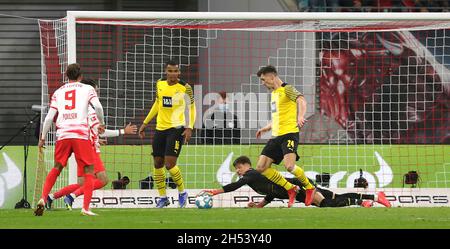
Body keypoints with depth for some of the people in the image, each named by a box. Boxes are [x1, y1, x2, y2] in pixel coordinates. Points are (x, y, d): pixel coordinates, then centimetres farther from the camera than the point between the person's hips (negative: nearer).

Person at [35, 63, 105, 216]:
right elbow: (98, 107, -6)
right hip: (81, 134, -3)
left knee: (57, 168, 18)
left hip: (62, 135, 3)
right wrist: (101, 124, 9)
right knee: (89, 171, 4)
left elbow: (50, 117, 10)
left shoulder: (58, 92, 17)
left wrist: (43, 138, 17)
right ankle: (86, 208, -8)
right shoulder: (87, 89, 10)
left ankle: (43, 199, 2)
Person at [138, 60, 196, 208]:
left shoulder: (184, 87, -8)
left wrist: (189, 128, -14)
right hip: (160, 128, 6)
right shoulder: (160, 84, 5)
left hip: (176, 128, -6)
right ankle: (163, 197, 21)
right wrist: (145, 123, 20)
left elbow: (191, 108, -1)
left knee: (170, 164, -15)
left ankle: (182, 192, 7)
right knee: (158, 164, 7)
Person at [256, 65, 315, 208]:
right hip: (276, 136, 9)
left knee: (289, 165, -26)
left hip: (289, 133, -9)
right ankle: (291, 189, 6)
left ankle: (309, 187, 0)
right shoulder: (273, 93, 21)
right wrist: (266, 128, 37)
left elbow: (301, 100, -27)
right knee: (261, 167, -2)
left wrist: (300, 116, -44)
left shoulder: (287, 89, -7)